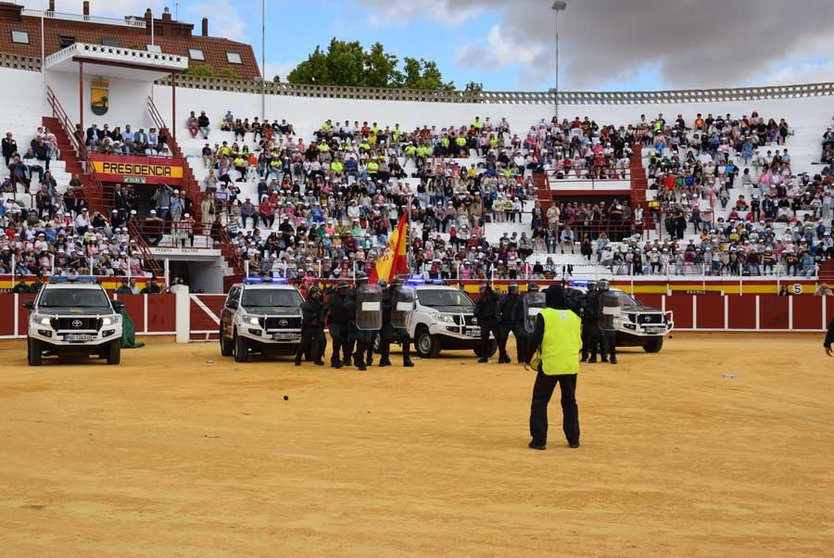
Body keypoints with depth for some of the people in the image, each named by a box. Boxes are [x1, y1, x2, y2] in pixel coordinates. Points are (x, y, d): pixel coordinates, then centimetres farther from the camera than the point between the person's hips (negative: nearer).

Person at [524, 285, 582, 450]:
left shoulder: (544, 315, -5)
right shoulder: (574, 317, 8)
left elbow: (536, 339, -11)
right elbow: (579, 342, 11)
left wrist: (527, 360, -1)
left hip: (549, 365, -4)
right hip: (571, 366, 4)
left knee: (540, 402, 4)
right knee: (570, 402, 17)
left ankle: (539, 440, -1)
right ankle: (573, 438, 18)